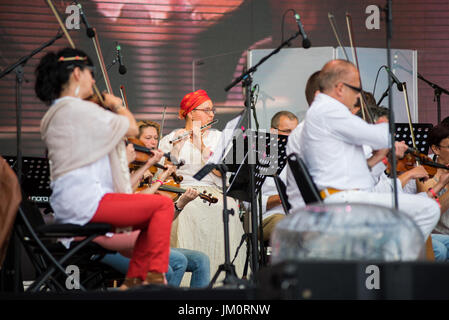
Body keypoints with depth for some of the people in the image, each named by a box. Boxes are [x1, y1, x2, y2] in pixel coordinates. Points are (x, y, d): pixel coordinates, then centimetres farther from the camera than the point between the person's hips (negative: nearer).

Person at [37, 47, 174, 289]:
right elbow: (131, 128, -10)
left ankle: (134, 279, 15)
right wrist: (118, 106, 8)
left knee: (153, 217, 19)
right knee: (163, 205, -9)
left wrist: (110, 109, 19)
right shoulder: (78, 108, -13)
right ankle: (155, 276, -9)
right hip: (84, 200, -11)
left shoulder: (55, 112, 19)